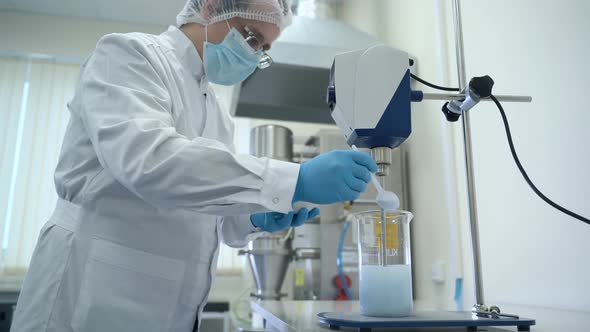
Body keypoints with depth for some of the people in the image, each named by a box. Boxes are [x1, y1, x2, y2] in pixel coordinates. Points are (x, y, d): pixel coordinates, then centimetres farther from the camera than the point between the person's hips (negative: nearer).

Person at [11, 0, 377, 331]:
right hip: (96, 303, -7)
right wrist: (294, 180, -30)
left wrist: (256, 217, -4)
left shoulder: (218, 117, 14)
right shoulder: (129, 54, -6)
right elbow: (147, 158, -26)